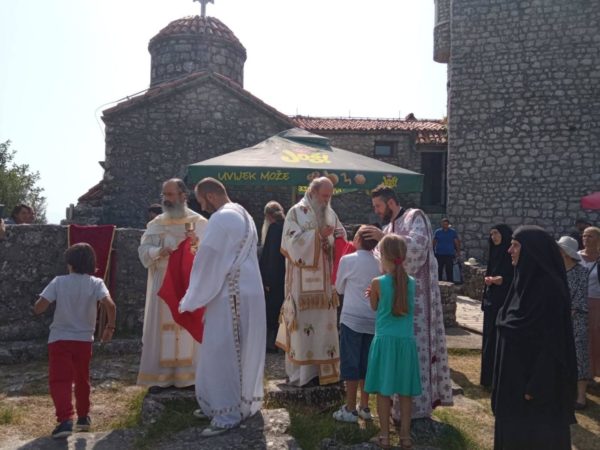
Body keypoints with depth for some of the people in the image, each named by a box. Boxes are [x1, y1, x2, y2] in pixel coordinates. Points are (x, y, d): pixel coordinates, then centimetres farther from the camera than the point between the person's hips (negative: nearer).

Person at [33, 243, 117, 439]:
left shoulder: (59, 281, -4)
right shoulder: (96, 283, -4)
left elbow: (38, 308, -10)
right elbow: (110, 305, -20)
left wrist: (52, 299, 12)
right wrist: (110, 326, -5)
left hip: (59, 339, -2)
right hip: (84, 340, 2)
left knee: (59, 380, -3)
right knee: (82, 379, 20)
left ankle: (65, 420, -20)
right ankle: (83, 416, 31)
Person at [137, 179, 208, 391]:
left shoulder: (199, 223, 2)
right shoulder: (155, 224, 8)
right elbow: (143, 250, 0)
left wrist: (198, 243, -25)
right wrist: (158, 252, -21)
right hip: (163, 284, 2)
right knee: (162, 328, 2)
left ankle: (189, 374, 12)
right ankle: (161, 376, 9)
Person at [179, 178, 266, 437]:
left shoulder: (221, 218, -16)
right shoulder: (242, 214, 15)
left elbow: (207, 262, -15)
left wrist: (190, 300, -5)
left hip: (230, 296, -10)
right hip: (246, 292, 10)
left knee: (221, 353, -3)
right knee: (238, 351, 16)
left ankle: (228, 415, 3)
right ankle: (240, 403, 26)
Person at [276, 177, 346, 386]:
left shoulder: (330, 214, 13)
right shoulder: (296, 212, -5)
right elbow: (293, 242, -14)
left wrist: (338, 237, -10)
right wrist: (319, 235, -20)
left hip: (325, 279, 6)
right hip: (303, 281, -6)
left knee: (324, 323, 7)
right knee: (303, 324, -4)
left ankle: (322, 368, 16)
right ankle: (301, 371, 4)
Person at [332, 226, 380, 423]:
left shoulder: (348, 260, -9)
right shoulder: (378, 263, 2)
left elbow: (339, 288, 5)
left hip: (352, 319, -4)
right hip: (373, 320, 4)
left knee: (350, 364, 4)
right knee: (365, 364, 13)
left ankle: (350, 409, 9)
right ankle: (364, 407, 21)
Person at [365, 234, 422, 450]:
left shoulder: (377, 283, -11)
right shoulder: (411, 282, -1)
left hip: (385, 340, -3)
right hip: (406, 341, 3)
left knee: (384, 391, 8)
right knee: (405, 392, 11)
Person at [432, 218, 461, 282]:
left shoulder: (453, 232, 4)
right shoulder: (437, 232, 5)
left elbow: (457, 242, 3)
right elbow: (434, 242, 9)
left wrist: (458, 251, -5)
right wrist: (433, 251, 5)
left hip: (449, 255, -1)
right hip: (439, 254, 1)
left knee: (449, 271, -1)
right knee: (439, 270, 6)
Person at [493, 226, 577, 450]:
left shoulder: (549, 287, -21)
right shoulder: (525, 280, 6)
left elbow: (552, 341, -21)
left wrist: (537, 385, -20)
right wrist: (503, 375, 17)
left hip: (535, 374, -9)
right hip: (515, 371, 9)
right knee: (512, 427, 18)